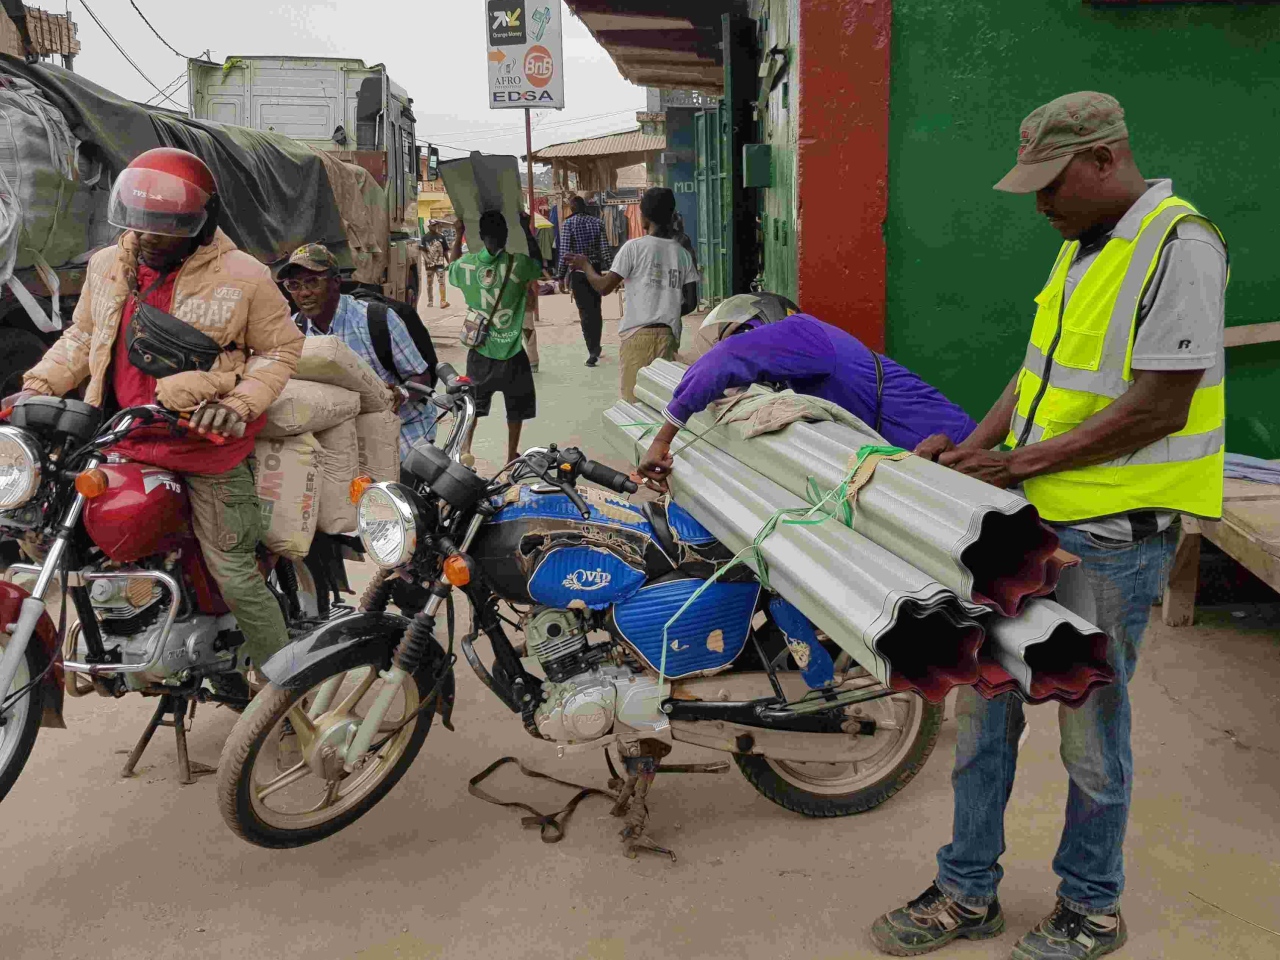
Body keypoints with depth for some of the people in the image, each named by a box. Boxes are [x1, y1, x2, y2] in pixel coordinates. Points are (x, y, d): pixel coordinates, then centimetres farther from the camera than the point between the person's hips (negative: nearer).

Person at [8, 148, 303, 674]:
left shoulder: (243, 277, -10)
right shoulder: (107, 266, 6)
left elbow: (281, 348, -2)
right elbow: (83, 336, 19)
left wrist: (239, 404, -16)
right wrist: (38, 385, 6)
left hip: (207, 442, -5)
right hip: (122, 440, 6)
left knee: (235, 576, -2)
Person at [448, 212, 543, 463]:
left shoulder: (467, 264, -8)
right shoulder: (519, 263, -15)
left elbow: (452, 270, 17)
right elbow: (541, 267, 7)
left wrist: (458, 235, 24)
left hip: (480, 351, 2)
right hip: (511, 352, -2)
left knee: (475, 400, 24)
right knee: (516, 405, 18)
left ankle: (466, 446, 34)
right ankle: (512, 454, 26)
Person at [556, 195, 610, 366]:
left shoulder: (567, 223, -5)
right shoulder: (597, 222, 4)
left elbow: (564, 252, -11)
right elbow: (605, 250, 0)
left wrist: (561, 276, -7)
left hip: (578, 272, -3)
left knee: (585, 312, -2)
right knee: (596, 309, 15)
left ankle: (593, 351, -9)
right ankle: (596, 346, 23)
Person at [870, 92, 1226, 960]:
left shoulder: (1178, 246, -15)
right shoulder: (1082, 247, 13)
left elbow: (1160, 406, -20)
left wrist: (1023, 462, -16)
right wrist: (974, 446, 4)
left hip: (1112, 536, -8)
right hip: (1031, 520, 9)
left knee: (1090, 728, 7)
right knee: (984, 704, 13)